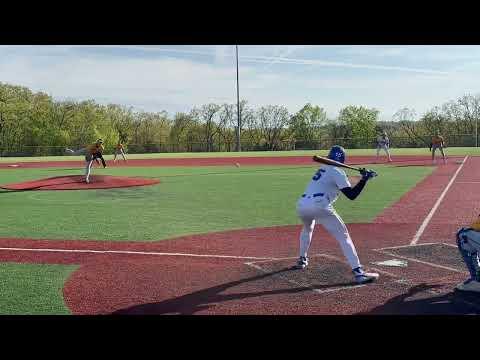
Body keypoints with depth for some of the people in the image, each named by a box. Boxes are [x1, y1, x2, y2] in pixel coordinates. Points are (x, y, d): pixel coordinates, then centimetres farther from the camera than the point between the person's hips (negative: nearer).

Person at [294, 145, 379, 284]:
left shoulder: (323, 169, 26)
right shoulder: (337, 172, 4)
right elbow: (352, 195, -3)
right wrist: (364, 179, 3)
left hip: (301, 204, 7)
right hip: (319, 205, -7)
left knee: (307, 228, 39)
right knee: (343, 235, -3)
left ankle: (302, 260, 42)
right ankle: (358, 272, -12)